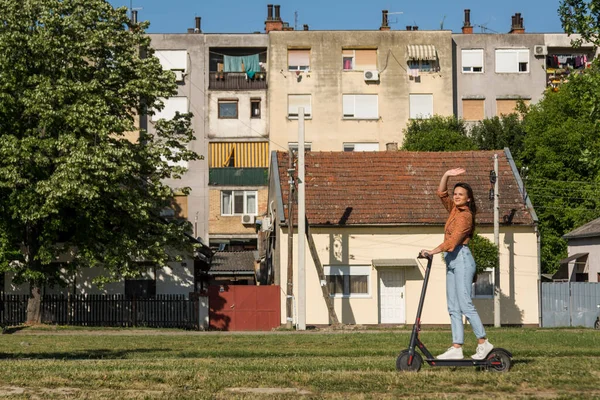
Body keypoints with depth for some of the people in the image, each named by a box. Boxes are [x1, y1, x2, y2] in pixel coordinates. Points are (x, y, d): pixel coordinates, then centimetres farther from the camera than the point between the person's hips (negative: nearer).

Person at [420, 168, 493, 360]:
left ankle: (483, 343, -7)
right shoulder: (454, 209, 14)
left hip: (461, 259, -9)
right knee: (453, 307, 4)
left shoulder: (465, 216, -11)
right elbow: (441, 193, 22)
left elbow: (453, 240, -21)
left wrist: (433, 251, -25)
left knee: (465, 304, -12)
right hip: (451, 260, 9)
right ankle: (456, 348, 2)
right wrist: (446, 176, 8)